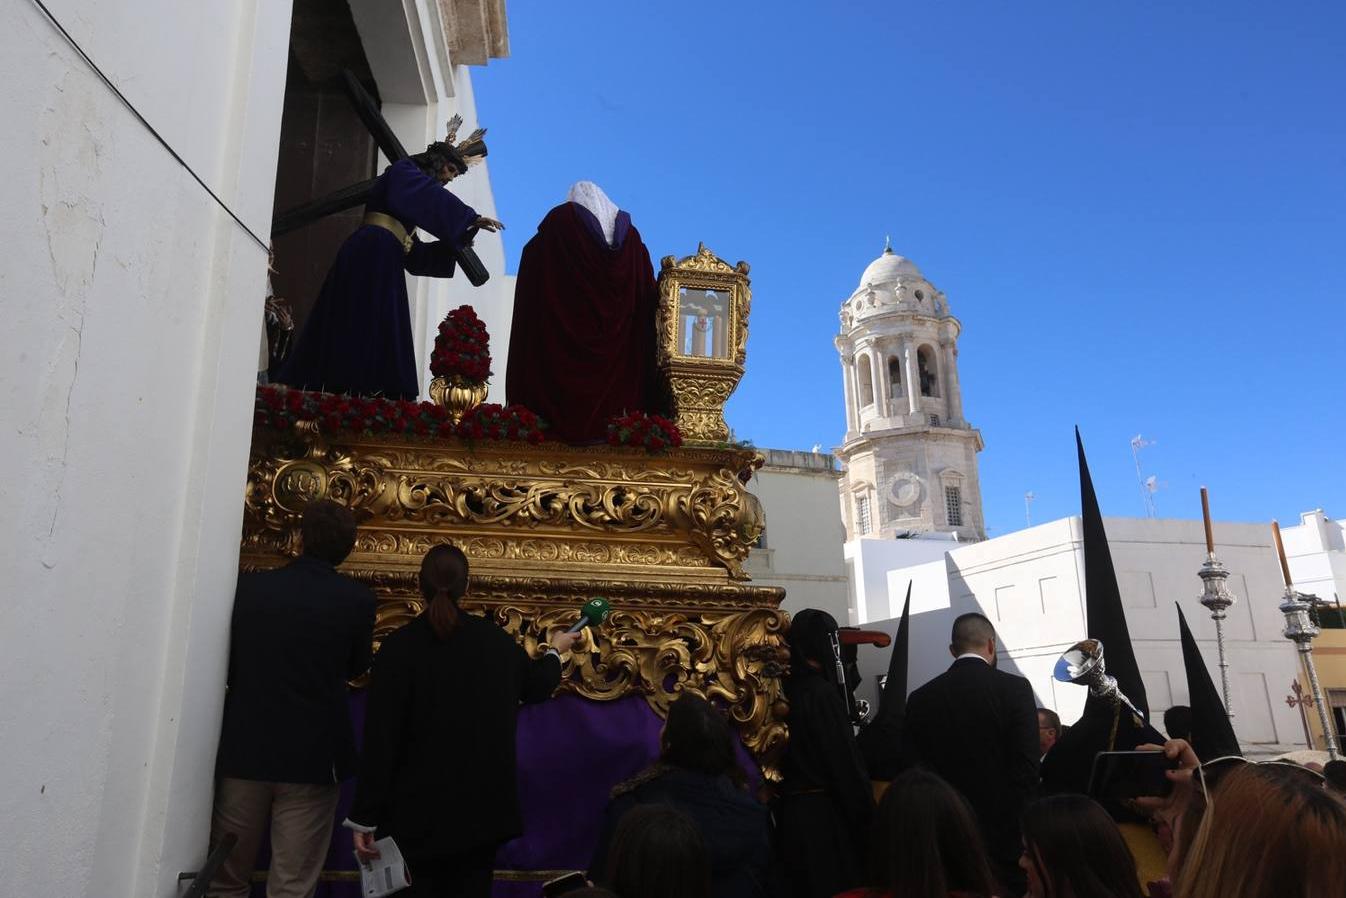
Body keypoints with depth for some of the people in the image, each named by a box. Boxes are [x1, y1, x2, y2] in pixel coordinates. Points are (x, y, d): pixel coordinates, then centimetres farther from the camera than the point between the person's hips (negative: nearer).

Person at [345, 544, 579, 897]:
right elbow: (537, 686, 18)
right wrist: (555, 651, 39)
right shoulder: (497, 640, -2)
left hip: (420, 810, -2)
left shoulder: (399, 647, -13)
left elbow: (380, 740, -14)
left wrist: (365, 817, -8)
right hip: (483, 805, 3)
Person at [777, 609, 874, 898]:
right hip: (826, 814, -8)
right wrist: (866, 817, -10)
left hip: (791, 811, 8)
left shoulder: (786, 690, 5)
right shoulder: (822, 692, -18)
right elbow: (846, 762, -17)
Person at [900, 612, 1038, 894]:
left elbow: (912, 771, -2)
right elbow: (1027, 768, -12)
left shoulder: (921, 698, 0)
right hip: (1007, 829, -2)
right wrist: (1027, 831, -4)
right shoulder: (1015, 688, -8)